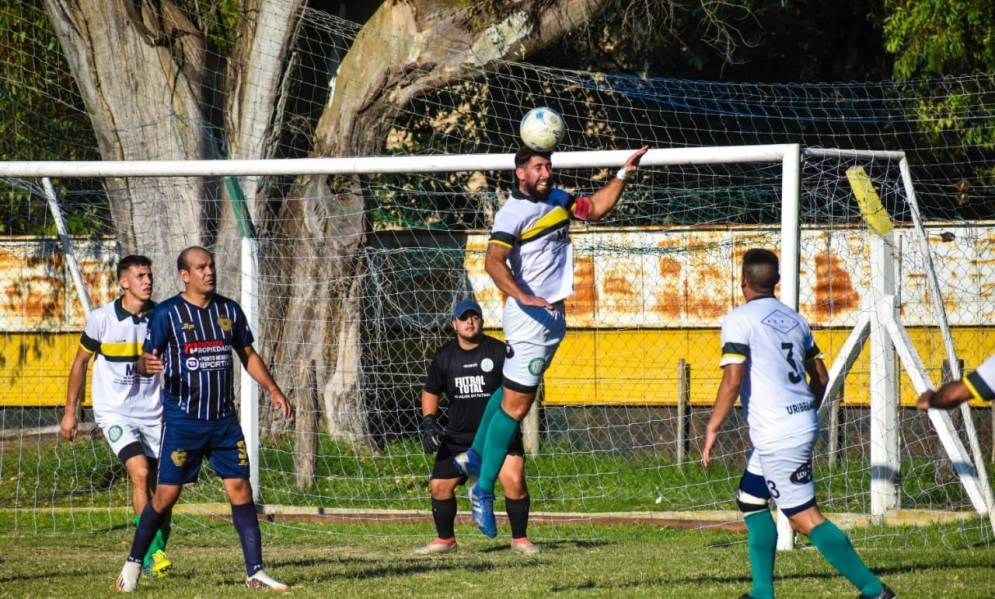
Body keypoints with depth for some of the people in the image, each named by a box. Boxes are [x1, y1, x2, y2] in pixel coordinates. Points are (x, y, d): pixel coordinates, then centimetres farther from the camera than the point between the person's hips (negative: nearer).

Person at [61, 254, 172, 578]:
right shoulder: (101, 318, -9)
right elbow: (80, 362, 4)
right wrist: (70, 411, 6)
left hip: (153, 414, 4)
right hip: (115, 412, -4)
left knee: (157, 488, 4)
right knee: (140, 473, -22)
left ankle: (153, 558, 19)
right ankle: (152, 553, -21)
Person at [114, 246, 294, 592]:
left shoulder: (229, 311, 9)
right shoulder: (167, 314, -5)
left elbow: (248, 355, 20)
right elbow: (145, 360, -6)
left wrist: (273, 390, 10)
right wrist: (147, 366, -30)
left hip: (224, 420, 4)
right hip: (182, 420, -4)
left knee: (240, 488, -2)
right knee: (167, 493, -4)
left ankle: (255, 572, 1)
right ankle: (134, 562, 13)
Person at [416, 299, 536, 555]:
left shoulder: (499, 351, -8)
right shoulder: (444, 357, 3)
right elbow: (430, 391, 15)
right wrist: (429, 421, 0)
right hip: (458, 436, 3)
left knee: (514, 481, -20)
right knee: (439, 485, -1)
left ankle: (519, 539, -5)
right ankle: (445, 539, 19)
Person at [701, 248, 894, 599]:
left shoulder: (740, 320, -9)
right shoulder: (793, 319, 13)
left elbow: (733, 380, -19)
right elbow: (821, 378, 18)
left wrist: (712, 429, -12)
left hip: (776, 436, -9)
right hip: (804, 425, 9)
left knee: (805, 519, -7)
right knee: (751, 501, 20)